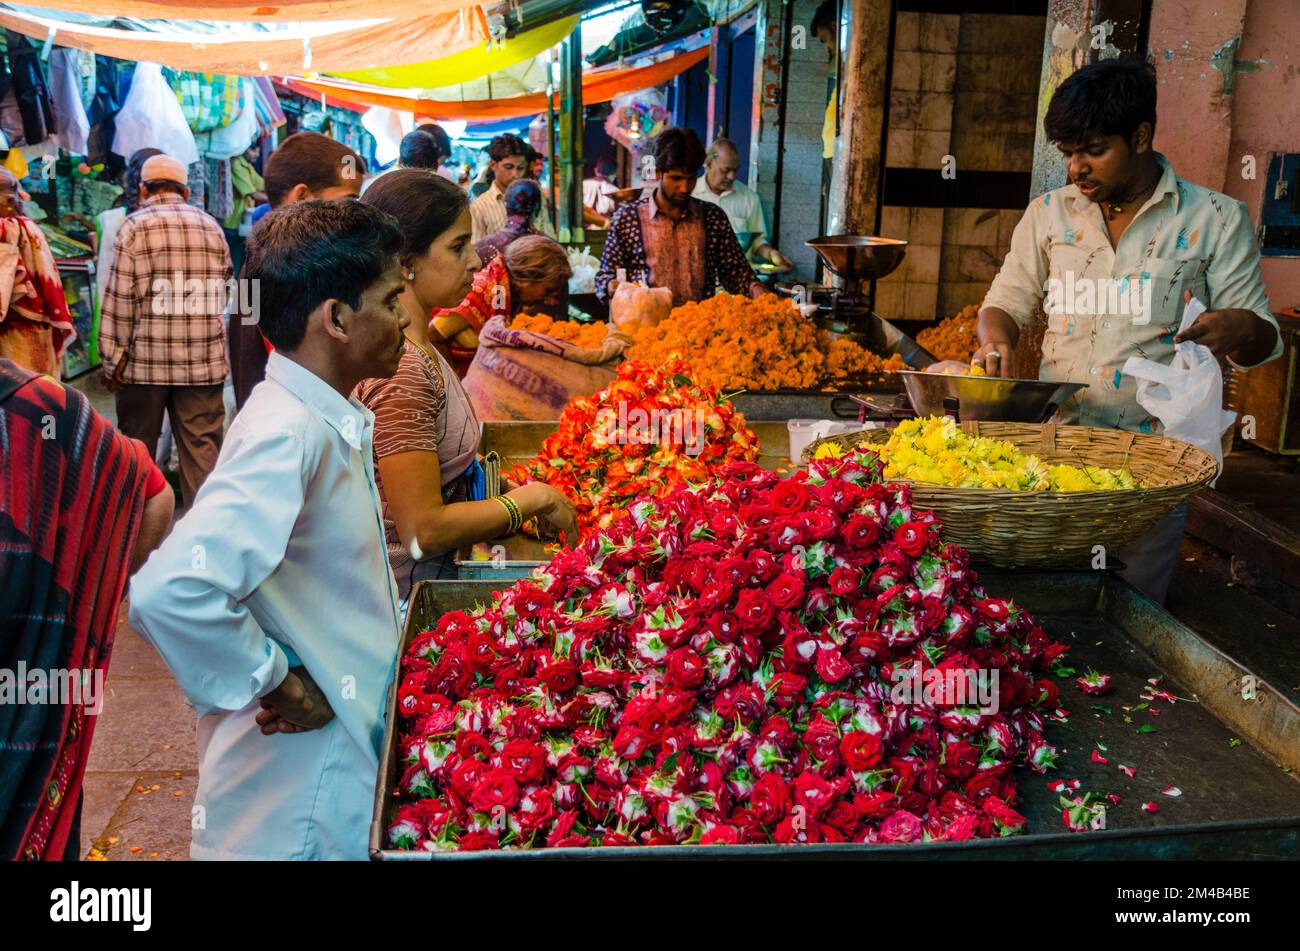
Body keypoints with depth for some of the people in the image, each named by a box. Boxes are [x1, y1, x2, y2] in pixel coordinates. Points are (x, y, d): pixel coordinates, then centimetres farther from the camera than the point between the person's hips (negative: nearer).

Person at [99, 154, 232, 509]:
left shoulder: (136, 226, -3)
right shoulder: (211, 226, 9)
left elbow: (119, 299, -8)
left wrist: (112, 359, -4)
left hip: (145, 359, -2)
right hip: (204, 360, 3)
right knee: (203, 449, 5)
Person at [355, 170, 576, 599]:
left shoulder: (418, 348, 5)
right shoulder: (398, 371, -24)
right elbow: (422, 531, -24)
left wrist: (510, 506, 3)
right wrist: (533, 499, -16)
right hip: (404, 590, -9)